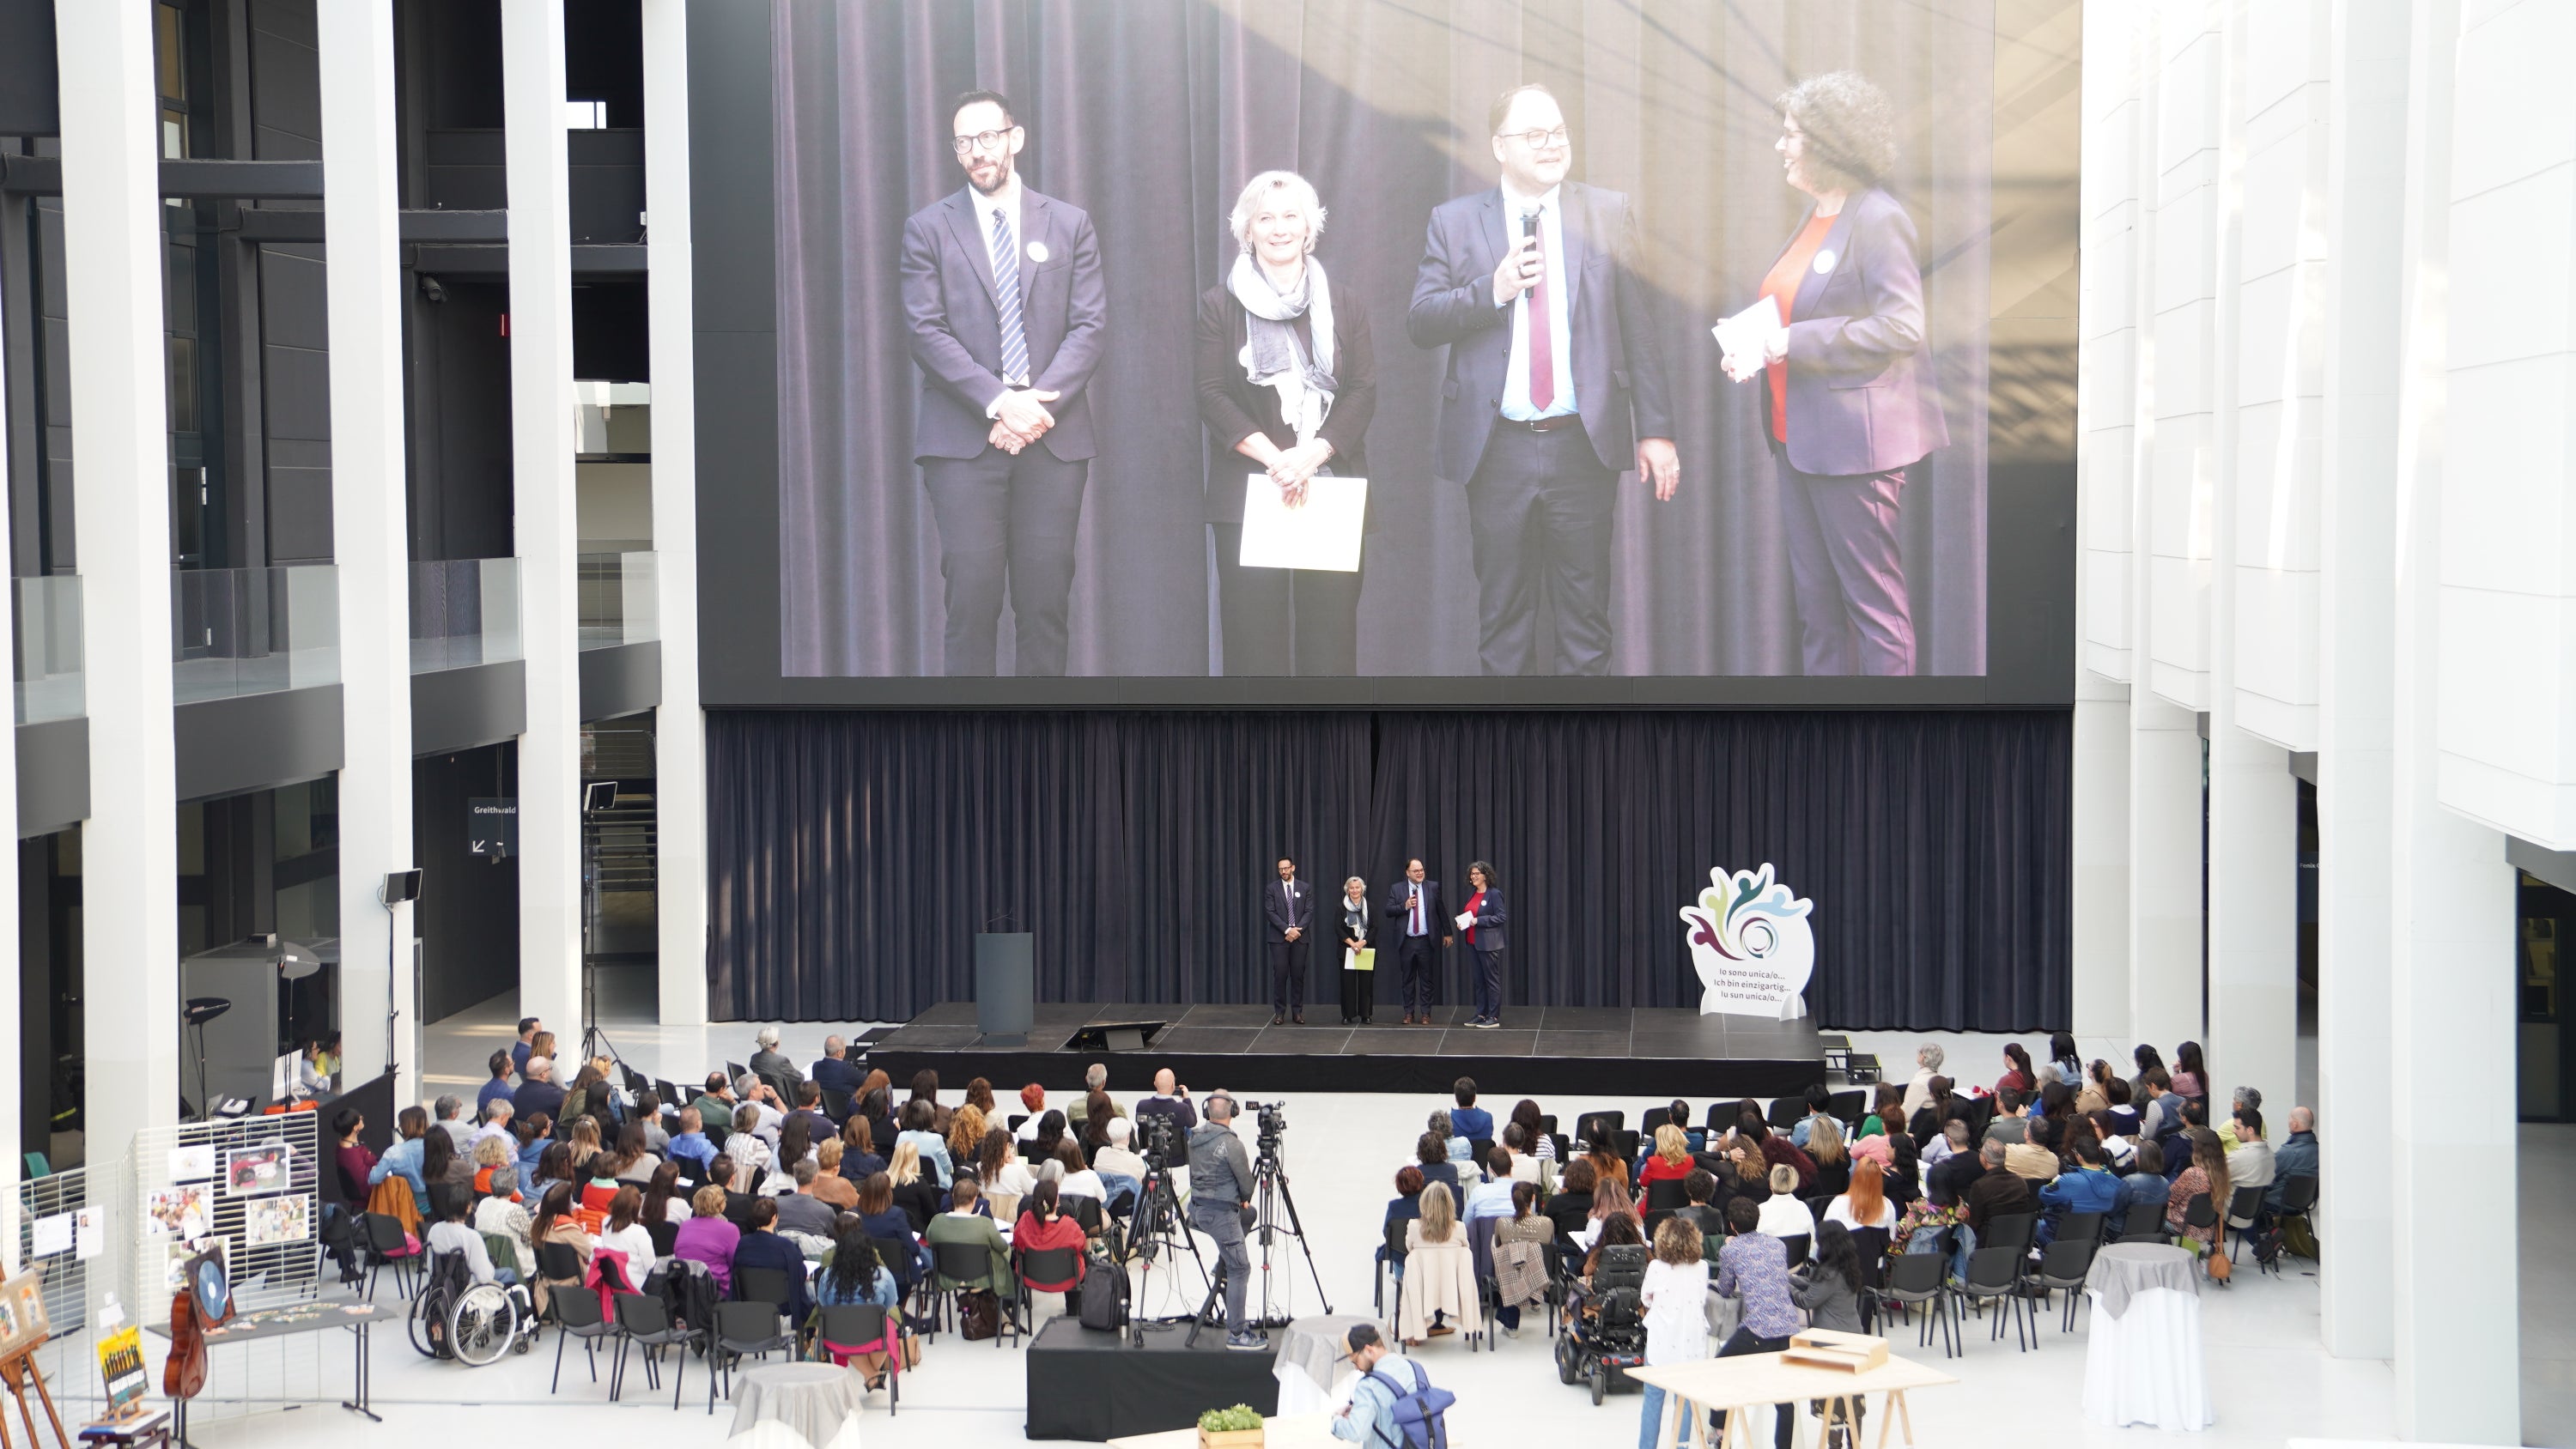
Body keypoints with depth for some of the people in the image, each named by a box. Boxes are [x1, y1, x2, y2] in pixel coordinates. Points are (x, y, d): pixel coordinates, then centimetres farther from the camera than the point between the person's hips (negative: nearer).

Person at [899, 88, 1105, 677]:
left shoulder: (1069, 225, 11)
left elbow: (1089, 327, 4)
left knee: (1045, 599, 0)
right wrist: (999, 403, -14)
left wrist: (1039, 401, -11)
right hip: (962, 438, -1)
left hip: (1053, 436, 1)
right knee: (971, 599, -5)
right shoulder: (928, 228, 7)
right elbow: (927, 334, -2)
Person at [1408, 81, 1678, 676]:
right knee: (1503, 617, 8)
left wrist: (1656, 430, -1)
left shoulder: (1609, 214, 5)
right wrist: (1492, 290, -16)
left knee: (1586, 617, 6)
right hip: (1497, 450, 0)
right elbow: (1420, 323, 0)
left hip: (1584, 445, 0)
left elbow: (1640, 329, 3)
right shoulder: (1454, 221, 5)